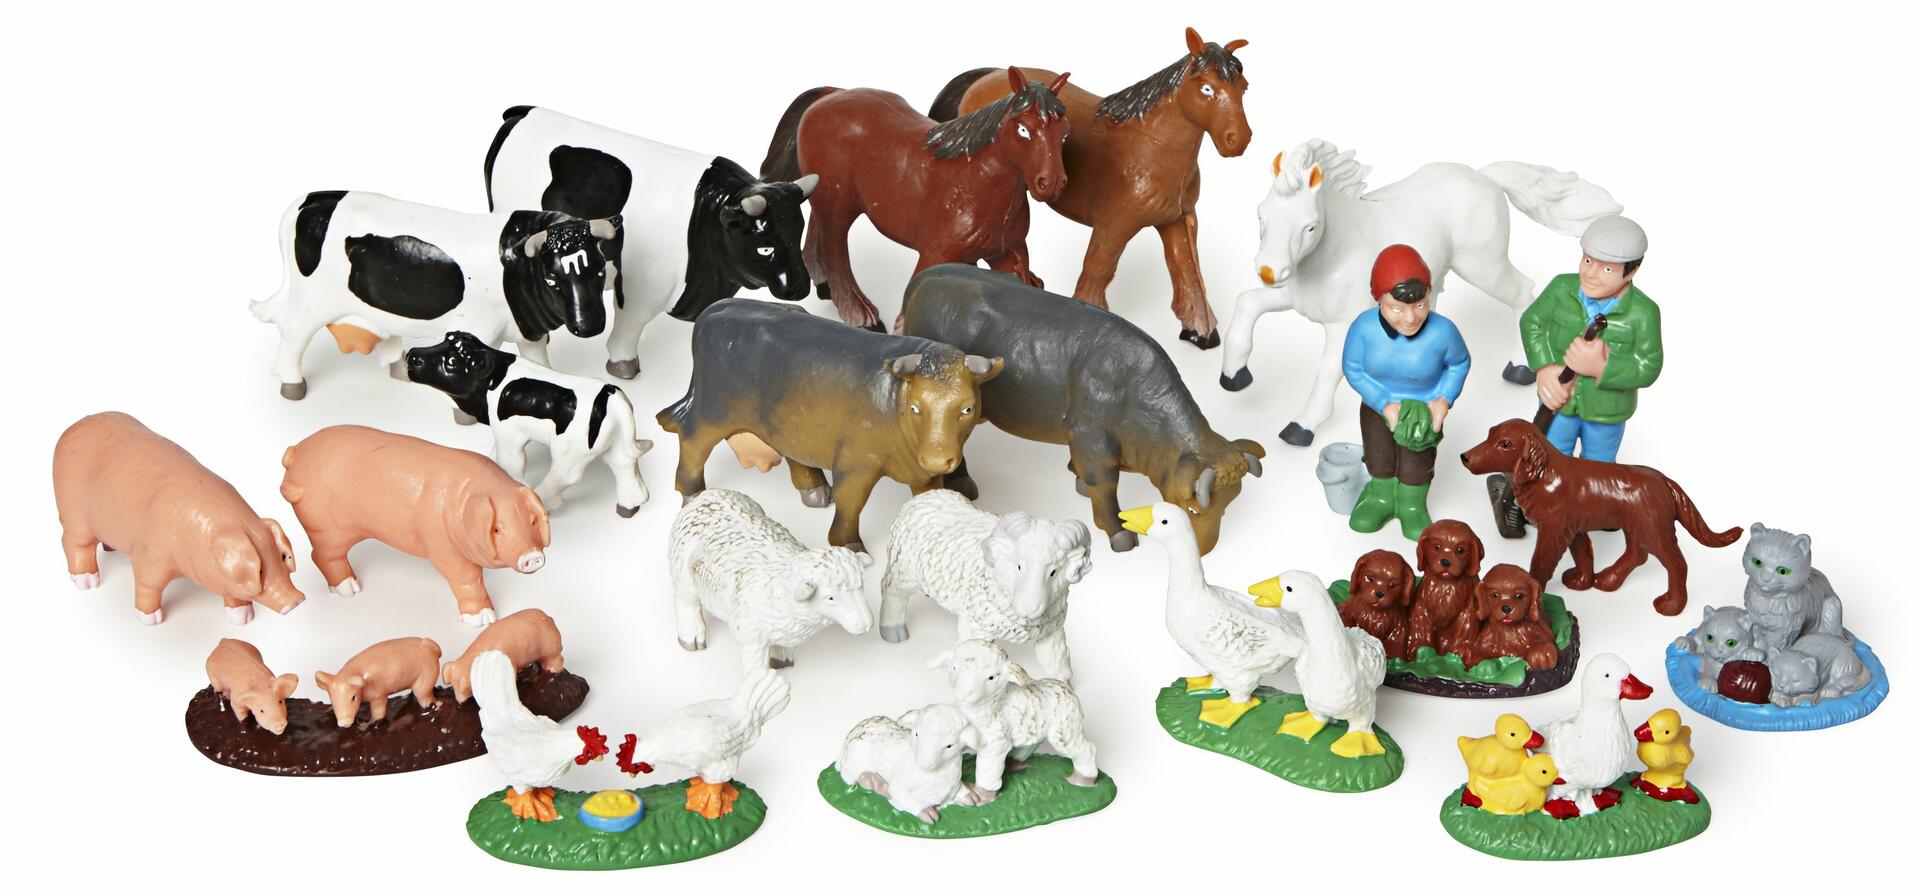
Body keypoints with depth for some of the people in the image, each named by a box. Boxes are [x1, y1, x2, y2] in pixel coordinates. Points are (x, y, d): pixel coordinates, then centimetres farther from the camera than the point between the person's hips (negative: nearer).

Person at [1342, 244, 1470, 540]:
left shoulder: (1442, 331, -34)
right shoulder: (1364, 327, -35)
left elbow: (1459, 363, -10)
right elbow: (1352, 369, -17)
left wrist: (1445, 399, -20)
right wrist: (1385, 405, -22)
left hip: (1425, 410, -1)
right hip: (1377, 406, 1)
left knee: (1417, 466, 20)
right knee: (1379, 460, 25)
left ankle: (1412, 506, 47)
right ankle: (1382, 497, 52)